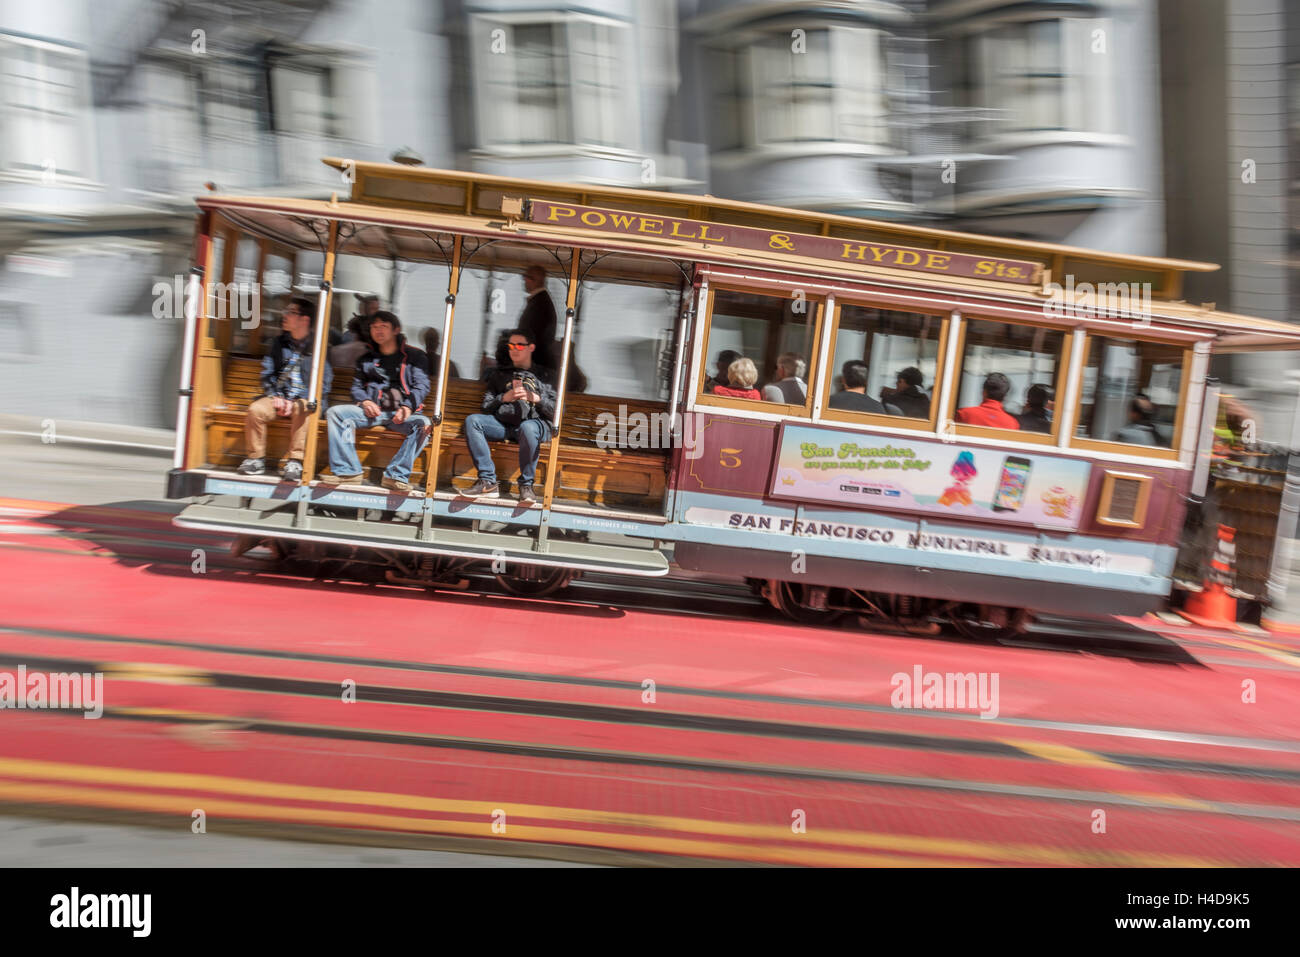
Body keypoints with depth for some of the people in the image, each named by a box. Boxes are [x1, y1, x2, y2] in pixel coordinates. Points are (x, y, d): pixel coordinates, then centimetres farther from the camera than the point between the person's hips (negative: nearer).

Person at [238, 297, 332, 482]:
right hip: (278, 396, 4)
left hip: (306, 400, -4)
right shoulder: (280, 343, 13)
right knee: (255, 410, -24)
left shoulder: (317, 346, -2)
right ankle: (256, 459, -9)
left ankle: (295, 462, -31)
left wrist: (295, 401, -15)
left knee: (301, 410, -38)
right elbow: (267, 373, 16)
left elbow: (323, 383, -7)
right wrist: (276, 396, -3)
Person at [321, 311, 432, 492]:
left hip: (401, 413, -3)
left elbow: (422, 386, 0)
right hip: (372, 411, 3)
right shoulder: (366, 360, 22)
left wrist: (408, 406, -19)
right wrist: (365, 401, -4)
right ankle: (347, 470, -25)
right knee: (335, 413, -21)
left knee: (423, 423, -36)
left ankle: (396, 475, -34)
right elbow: (357, 386, 20)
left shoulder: (414, 356, 11)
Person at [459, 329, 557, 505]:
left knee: (528, 428, -40)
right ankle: (488, 481, -28)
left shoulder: (544, 375, 18)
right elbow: (485, 406, 16)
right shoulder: (500, 373, 24)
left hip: (535, 422, -3)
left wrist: (537, 399, -8)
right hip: (502, 423, 3)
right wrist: (504, 398, -2)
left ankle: (526, 485, -25)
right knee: (472, 421, -24)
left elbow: (555, 411, 8)